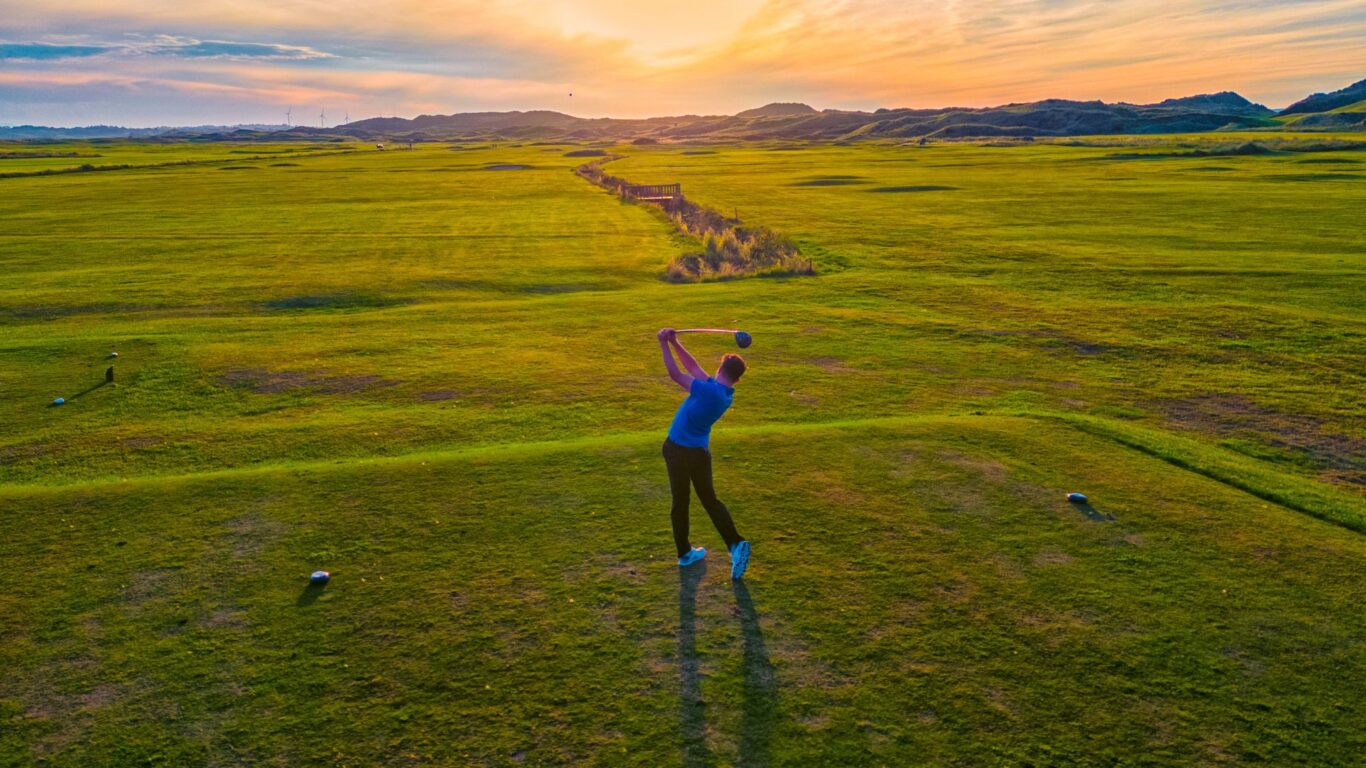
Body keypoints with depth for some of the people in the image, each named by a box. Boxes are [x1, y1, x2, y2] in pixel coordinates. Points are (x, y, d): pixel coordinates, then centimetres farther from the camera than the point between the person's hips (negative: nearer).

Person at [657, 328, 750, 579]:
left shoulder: (710, 391, -25)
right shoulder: (725, 394, -2)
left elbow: (675, 374, -19)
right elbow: (693, 367, 5)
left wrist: (664, 344, -12)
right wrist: (675, 343, 1)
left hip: (678, 451, -6)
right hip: (700, 452, 6)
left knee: (680, 502, 10)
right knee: (709, 499, 15)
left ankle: (685, 553, 23)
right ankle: (735, 544, -2)